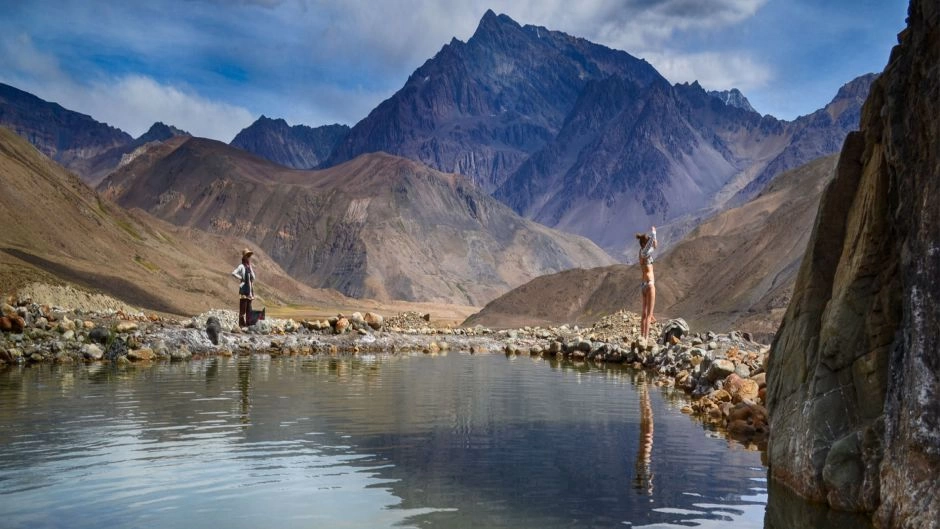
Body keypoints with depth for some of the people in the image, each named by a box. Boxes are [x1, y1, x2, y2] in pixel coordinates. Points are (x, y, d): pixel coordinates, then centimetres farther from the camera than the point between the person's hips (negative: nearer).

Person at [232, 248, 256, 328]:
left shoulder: (250, 267, 15)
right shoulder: (242, 266, -8)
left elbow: (253, 277, 10)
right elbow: (233, 273, -22)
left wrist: (250, 268, 1)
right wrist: (241, 278, -14)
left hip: (250, 291, 8)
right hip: (244, 291, -8)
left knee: (249, 309, 11)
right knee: (243, 309, -6)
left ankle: (248, 324, 16)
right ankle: (242, 324, -5)